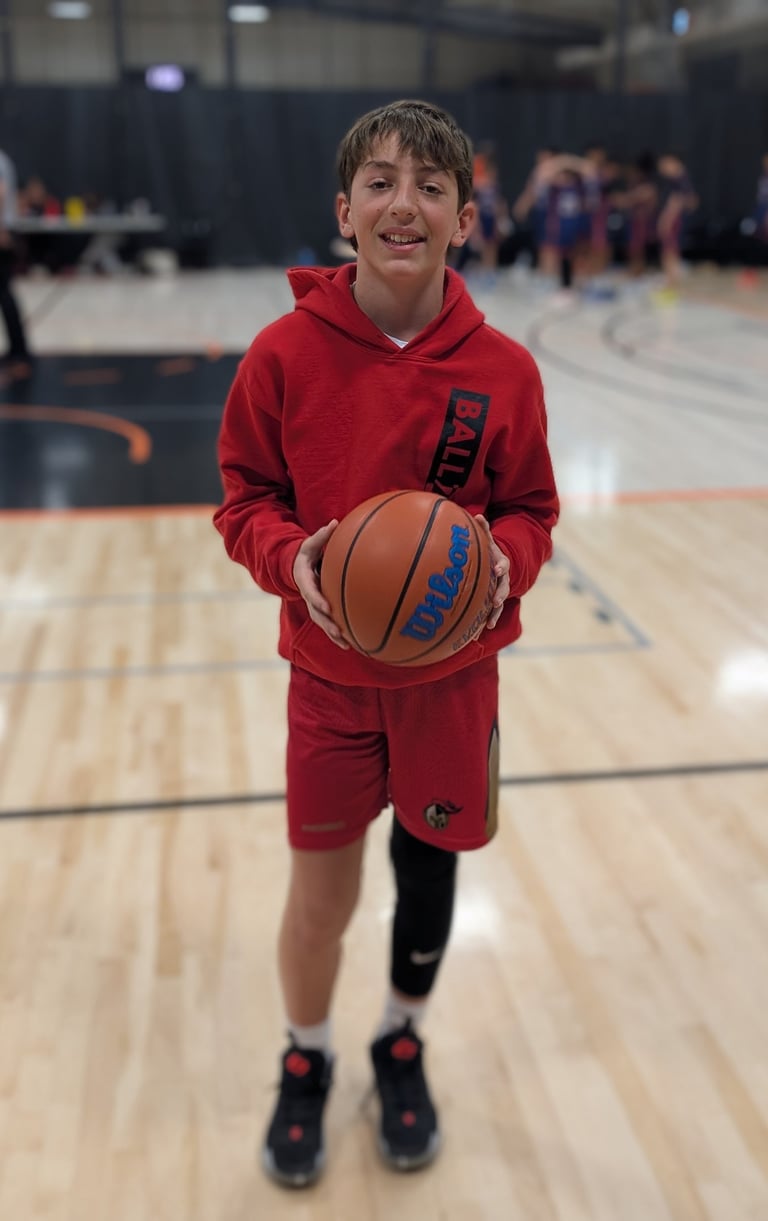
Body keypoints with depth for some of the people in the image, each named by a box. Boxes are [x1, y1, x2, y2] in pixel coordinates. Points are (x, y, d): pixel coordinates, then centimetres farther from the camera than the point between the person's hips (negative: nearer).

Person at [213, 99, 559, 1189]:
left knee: (429, 873, 16)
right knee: (321, 893, 10)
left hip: (454, 671, 1)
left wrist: (503, 560, -20)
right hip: (330, 672, -1)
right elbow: (245, 497, -2)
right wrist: (291, 557, -21)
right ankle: (306, 1061, 41)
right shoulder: (287, 352, -11)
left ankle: (402, 1048, 46)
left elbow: (530, 512, 1)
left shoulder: (502, 370, -9)